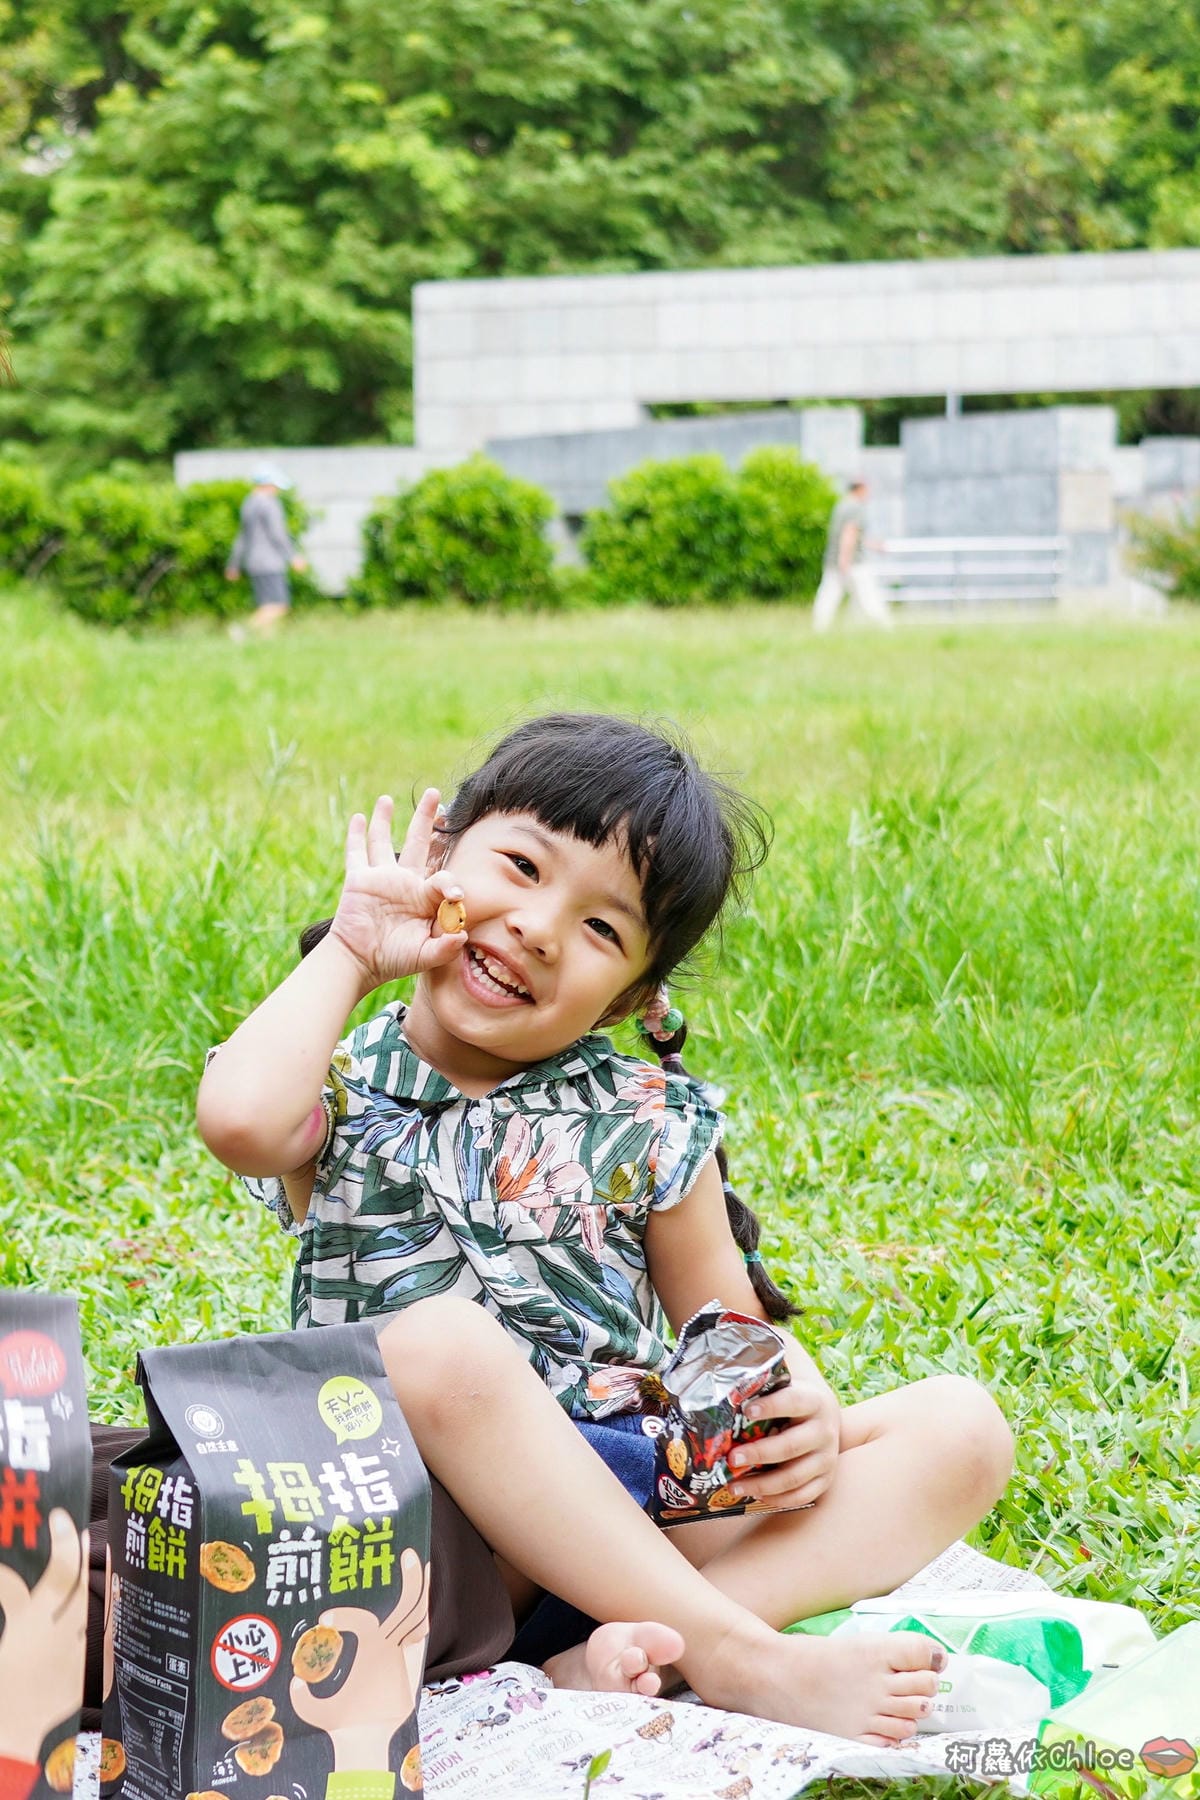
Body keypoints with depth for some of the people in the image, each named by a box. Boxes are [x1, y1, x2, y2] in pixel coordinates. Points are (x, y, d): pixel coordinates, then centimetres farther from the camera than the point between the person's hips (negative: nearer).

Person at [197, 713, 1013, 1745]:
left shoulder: (646, 1127, 12)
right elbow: (239, 1118, -21)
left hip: (640, 1500, 4)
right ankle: (737, 1659, -29)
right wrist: (348, 952, -3)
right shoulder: (347, 1098, 4)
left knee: (960, 1429, -13)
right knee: (438, 1337, -36)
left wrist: (803, 1410, -12)